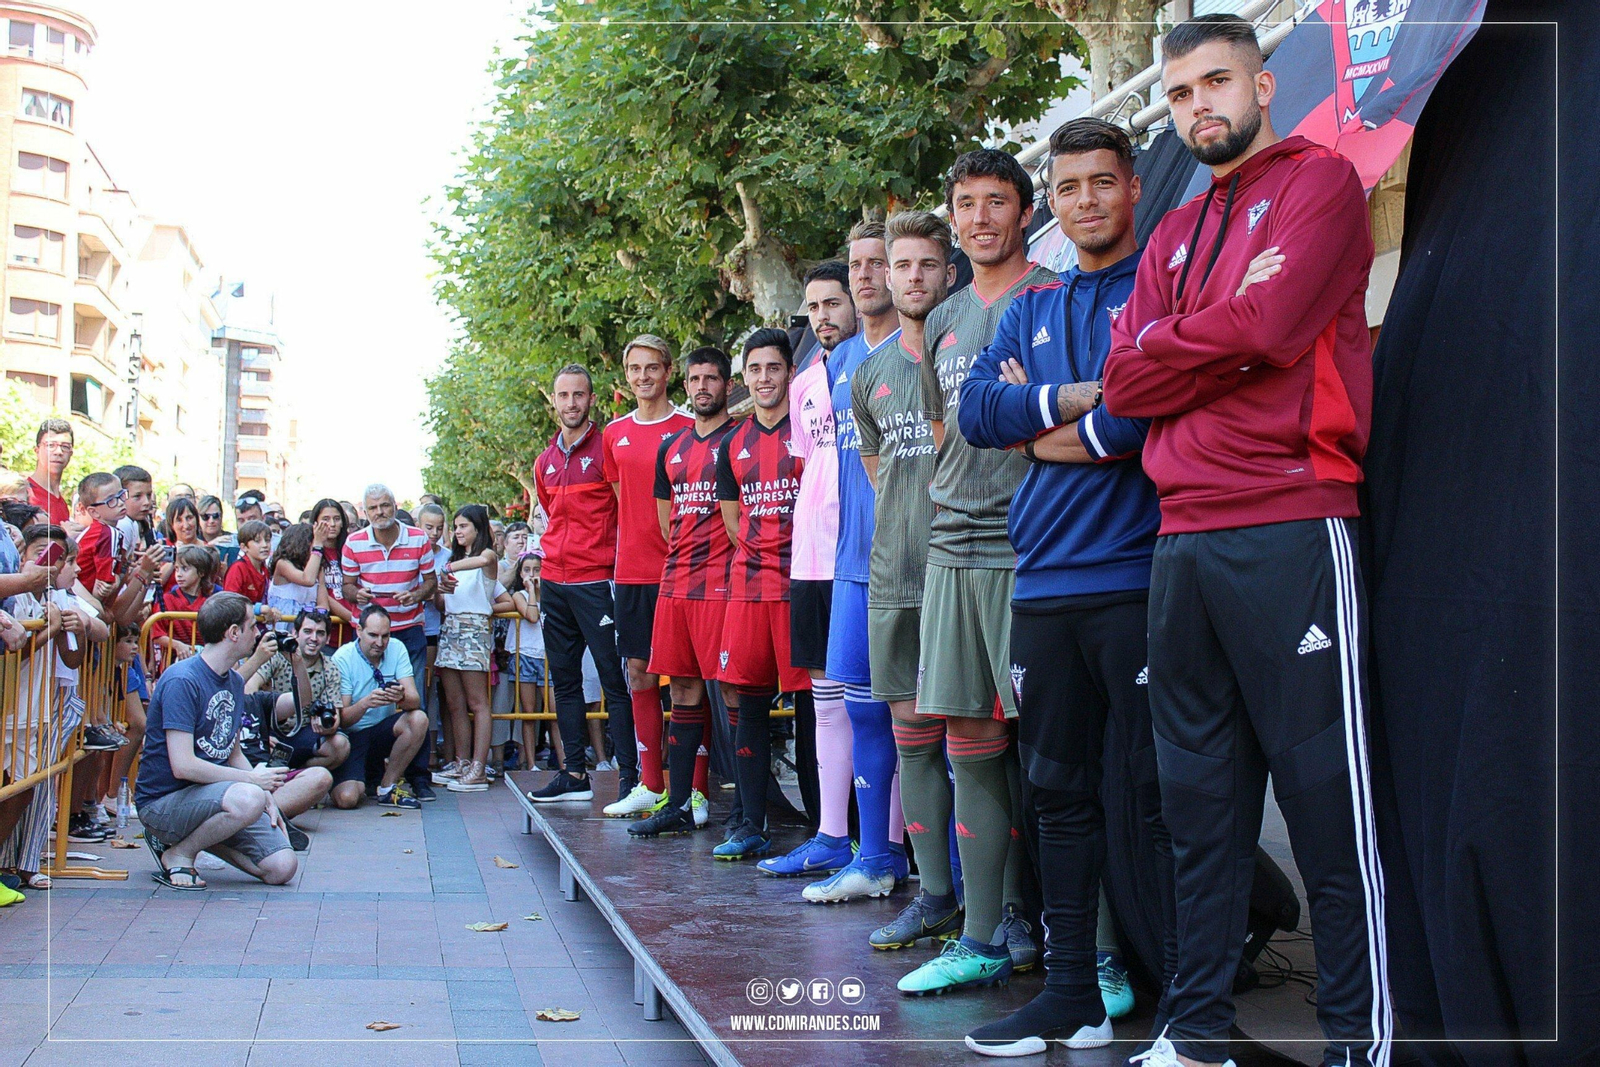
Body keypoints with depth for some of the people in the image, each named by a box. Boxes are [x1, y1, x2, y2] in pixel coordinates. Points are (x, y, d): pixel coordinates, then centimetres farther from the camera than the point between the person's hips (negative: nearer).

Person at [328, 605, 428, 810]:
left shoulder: (397, 649, -3)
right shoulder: (343, 658, -12)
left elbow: (415, 700, -12)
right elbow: (341, 720, -16)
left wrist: (402, 698, -36)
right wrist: (366, 703, -37)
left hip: (383, 731, 4)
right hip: (352, 737, -4)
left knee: (418, 719, -28)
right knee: (346, 798, -27)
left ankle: (388, 787, -8)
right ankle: (366, 778, 13)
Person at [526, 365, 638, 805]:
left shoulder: (606, 449, -5)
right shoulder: (545, 461, 14)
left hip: (596, 581, -7)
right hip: (553, 582, 7)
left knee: (614, 679, -6)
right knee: (564, 680, 10)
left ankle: (629, 774, -3)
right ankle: (575, 773, 16)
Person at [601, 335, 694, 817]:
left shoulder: (688, 428, -2)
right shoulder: (614, 433, 13)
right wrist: (625, 553, 13)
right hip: (631, 571, 5)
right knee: (640, 673, 9)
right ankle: (649, 784, 18)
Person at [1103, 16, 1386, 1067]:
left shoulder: (1320, 180, 4)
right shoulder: (1174, 236, 22)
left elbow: (1270, 325, -12)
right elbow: (1125, 381, 10)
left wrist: (1173, 346, 4)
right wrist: (1226, 332, -2)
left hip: (1292, 527, -6)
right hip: (1184, 538, 7)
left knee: (1327, 795, -5)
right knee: (1200, 799, 10)